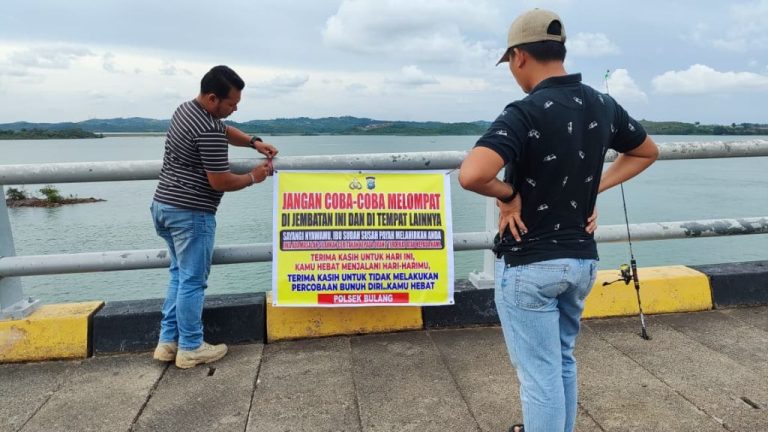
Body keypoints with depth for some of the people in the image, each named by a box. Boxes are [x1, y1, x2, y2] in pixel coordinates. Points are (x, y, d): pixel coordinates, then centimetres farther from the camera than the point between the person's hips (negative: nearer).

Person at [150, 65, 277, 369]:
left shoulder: (187, 109, 10)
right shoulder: (209, 132, -22)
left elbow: (226, 131, 25)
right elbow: (220, 182, -18)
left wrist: (254, 142, 10)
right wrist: (253, 177, -2)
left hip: (164, 205, 10)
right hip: (190, 213, -10)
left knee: (179, 275, 18)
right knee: (193, 281, 1)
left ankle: (168, 342, 23)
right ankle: (190, 348, 12)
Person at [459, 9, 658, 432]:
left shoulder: (524, 113, -20)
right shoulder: (602, 106, 2)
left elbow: (471, 175, -36)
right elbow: (647, 152, 20)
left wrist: (508, 194, -16)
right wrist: (595, 186, 10)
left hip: (528, 264, -7)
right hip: (582, 259, 7)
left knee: (539, 374, 5)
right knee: (561, 360, 25)